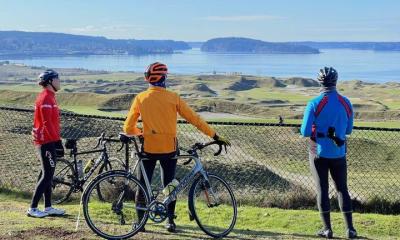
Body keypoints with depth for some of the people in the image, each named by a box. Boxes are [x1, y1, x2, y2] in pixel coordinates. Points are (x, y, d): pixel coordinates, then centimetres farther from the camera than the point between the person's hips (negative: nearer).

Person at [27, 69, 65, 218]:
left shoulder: (49, 96, 16)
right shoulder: (46, 98, -16)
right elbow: (47, 123, -21)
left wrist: (56, 140, 19)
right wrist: (57, 140, -19)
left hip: (47, 141, 10)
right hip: (46, 142, -10)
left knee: (47, 174, 12)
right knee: (47, 175, -7)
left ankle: (48, 208, 19)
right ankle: (32, 209, -3)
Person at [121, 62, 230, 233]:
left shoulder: (140, 98, -2)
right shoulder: (173, 98, -4)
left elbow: (128, 128, 0)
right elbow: (194, 119, -3)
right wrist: (215, 136, 2)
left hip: (148, 148, 0)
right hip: (169, 148, 0)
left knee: (142, 186, 13)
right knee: (169, 185, 15)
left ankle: (140, 221, 14)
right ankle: (170, 220, 14)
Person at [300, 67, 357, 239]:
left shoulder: (314, 104, -14)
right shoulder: (346, 103, -2)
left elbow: (305, 132, -13)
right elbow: (348, 130, 8)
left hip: (319, 153, -3)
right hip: (339, 153, 3)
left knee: (322, 190, 6)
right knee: (342, 189, 12)